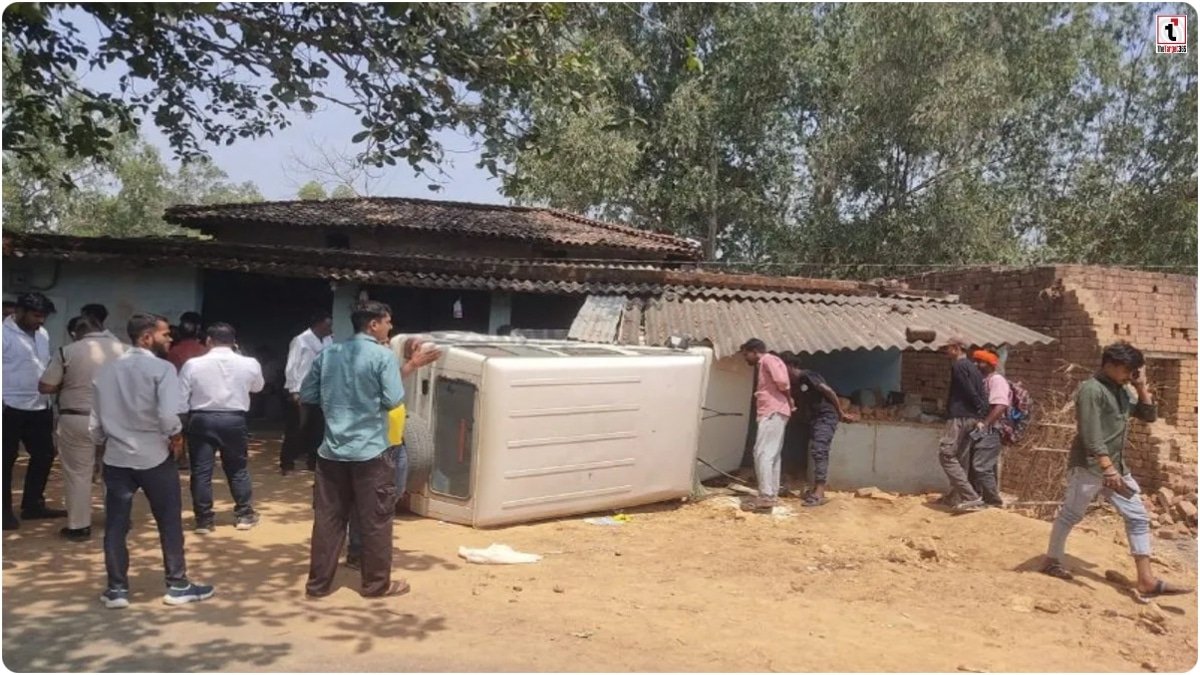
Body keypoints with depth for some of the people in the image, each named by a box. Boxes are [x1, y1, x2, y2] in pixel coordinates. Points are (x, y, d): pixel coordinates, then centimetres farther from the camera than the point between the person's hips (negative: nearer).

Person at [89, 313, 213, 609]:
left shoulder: (106, 371, 7)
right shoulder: (162, 368, -12)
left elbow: (95, 422, 9)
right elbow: (168, 415, -23)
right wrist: (176, 437, -5)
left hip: (116, 457, 5)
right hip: (154, 457, -5)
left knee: (115, 526, 12)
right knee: (170, 523, 8)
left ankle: (116, 589, 18)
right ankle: (177, 585, 16)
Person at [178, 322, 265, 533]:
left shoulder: (193, 364, -6)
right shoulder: (249, 364, -3)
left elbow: (180, 400, -3)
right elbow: (257, 387, 18)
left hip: (201, 420, -1)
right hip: (234, 420, 1)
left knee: (201, 471, 7)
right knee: (238, 468, 15)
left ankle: (204, 520, 11)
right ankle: (244, 514, 21)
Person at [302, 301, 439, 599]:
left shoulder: (328, 354, 7)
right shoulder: (384, 356, -10)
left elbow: (307, 395, 10)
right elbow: (393, 400, -12)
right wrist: (410, 368, 5)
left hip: (332, 449, 5)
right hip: (370, 450, -5)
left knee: (328, 518, 11)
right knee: (376, 520, 6)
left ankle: (318, 583, 17)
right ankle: (377, 583, 14)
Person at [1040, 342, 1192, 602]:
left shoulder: (1123, 391, 13)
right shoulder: (1091, 389, -14)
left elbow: (1149, 416, 18)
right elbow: (1090, 434, -22)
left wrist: (1142, 388, 3)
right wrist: (1107, 467, -28)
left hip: (1118, 466, 9)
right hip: (1089, 466, -9)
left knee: (1138, 517, 4)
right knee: (1070, 515, 4)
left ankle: (1146, 581, 5)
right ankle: (1052, 561, 21)